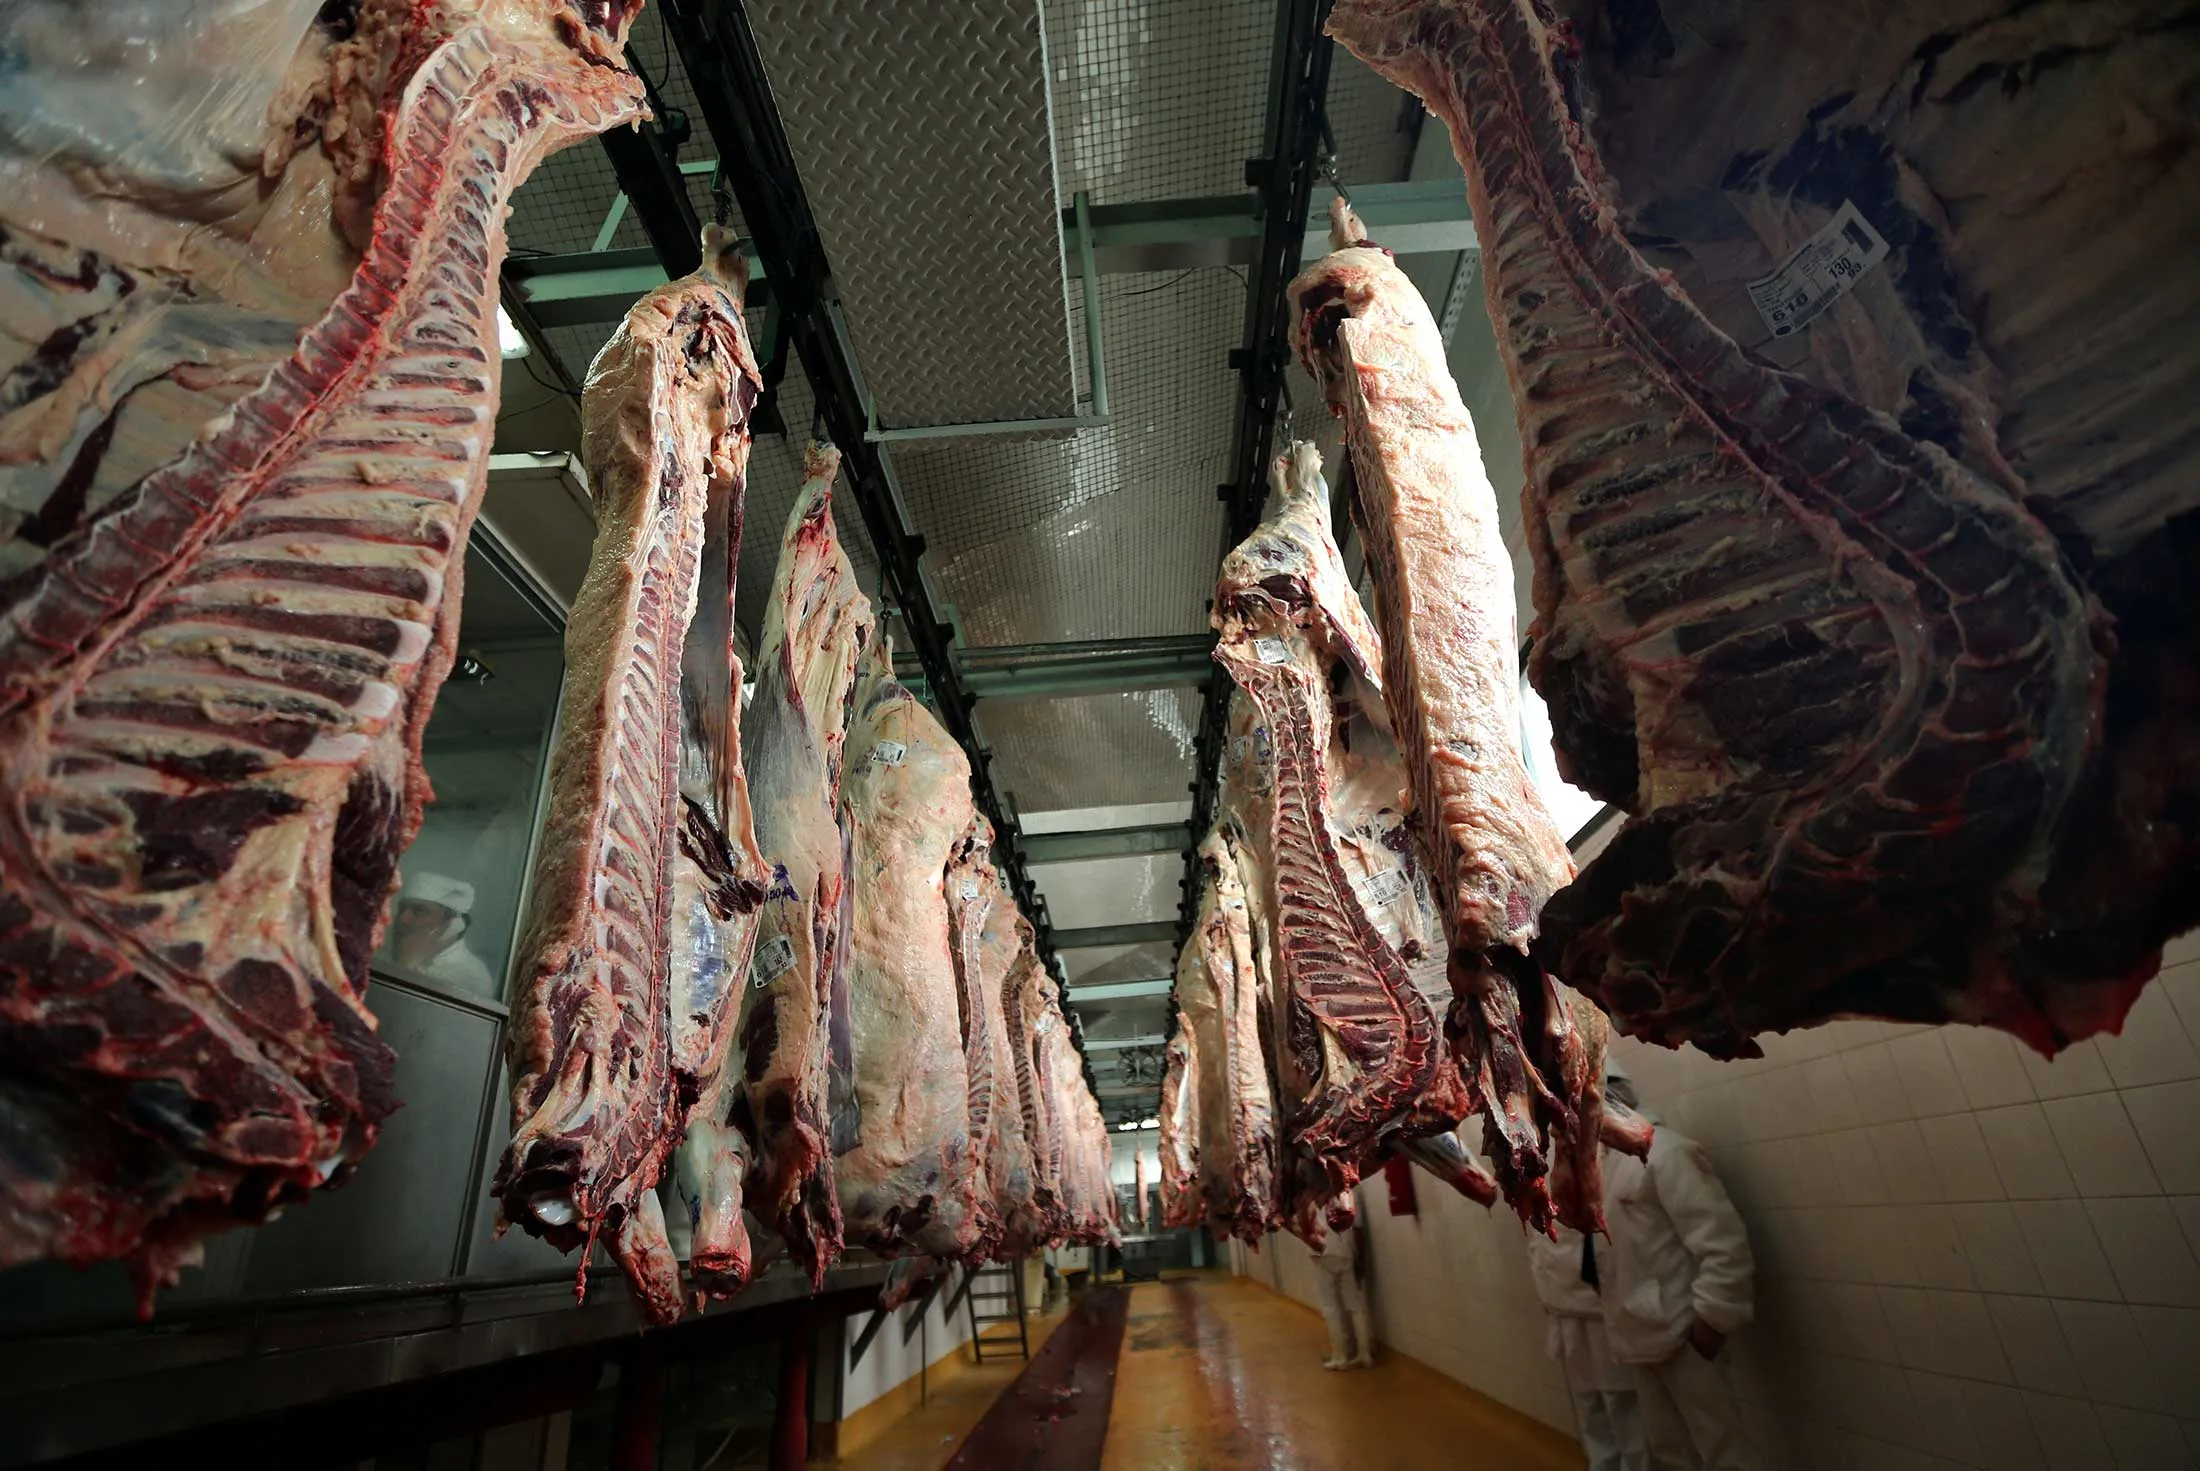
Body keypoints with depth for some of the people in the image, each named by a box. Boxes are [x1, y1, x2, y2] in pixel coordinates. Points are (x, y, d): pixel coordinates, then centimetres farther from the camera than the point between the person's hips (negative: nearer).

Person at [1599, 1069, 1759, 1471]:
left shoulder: (1664, 1150, -16)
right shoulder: (1609, 1159, 10)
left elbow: (1723, 1239, -20)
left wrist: (1712, 1317, -20)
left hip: (1681, 1332, -8)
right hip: (1644, 1333, 8)